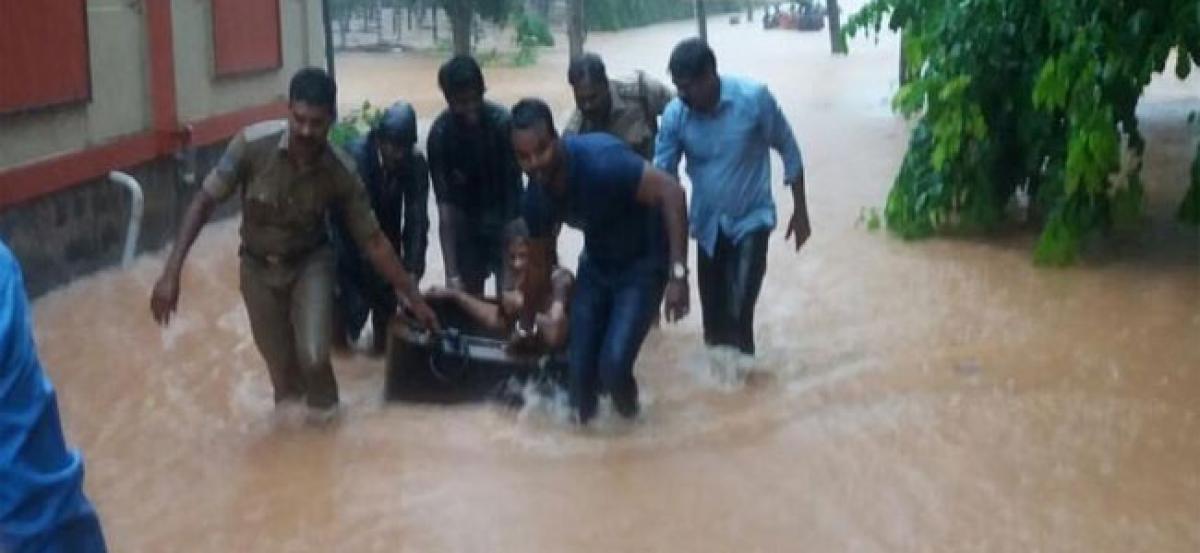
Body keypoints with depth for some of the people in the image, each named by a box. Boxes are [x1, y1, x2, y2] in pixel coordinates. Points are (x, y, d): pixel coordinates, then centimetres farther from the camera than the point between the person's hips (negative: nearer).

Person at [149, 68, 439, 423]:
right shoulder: (253, 144, -28)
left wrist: (413, 297, -10)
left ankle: (322, 402, 17)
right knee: (282, 365, 7)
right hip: (258, 266, 1)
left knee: (313, 356, -20)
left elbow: (373, 240, -13)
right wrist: (172, 271, -25)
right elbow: (204, 202, -19)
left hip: (310, 261, 0)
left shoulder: (340, 175, -24)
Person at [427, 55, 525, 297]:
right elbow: (445, 205, -22)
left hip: (505, 220, -1)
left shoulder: (502, 123, -24)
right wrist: (452, 273, -28)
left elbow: (513, 192, -22)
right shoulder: (440, 134, -20)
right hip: (467, 225, 1)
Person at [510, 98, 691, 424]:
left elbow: (670, 191, -34)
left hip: (643, 262, -5)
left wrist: (678, 272, -38)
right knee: (578, 367, 0)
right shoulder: (538, 196, -12)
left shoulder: (600, 160, -33)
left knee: (613, 364, -18)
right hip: (596, 264, 6)